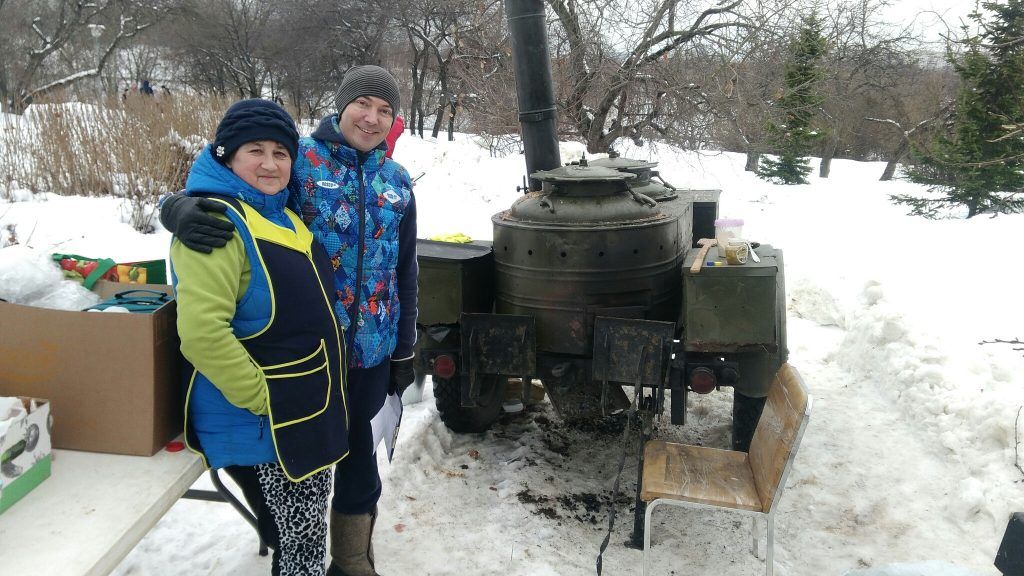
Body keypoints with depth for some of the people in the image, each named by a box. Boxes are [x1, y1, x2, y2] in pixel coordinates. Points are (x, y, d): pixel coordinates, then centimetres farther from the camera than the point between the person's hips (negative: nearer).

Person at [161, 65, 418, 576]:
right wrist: (184, 210, -35)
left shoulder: (397, 182, 6)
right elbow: (217, 194, -10)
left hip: (371, 349, 4)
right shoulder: (297, 160, -7)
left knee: (357, 450, 16)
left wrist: (404, 351, 12)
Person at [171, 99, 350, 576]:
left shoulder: (282, 215, 10)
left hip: (308, 410, 9)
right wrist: (262, 400, -22)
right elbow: (203, 332, -29)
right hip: (259, 424, -9)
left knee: (307, 532, 23)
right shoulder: (216, 222, -19)